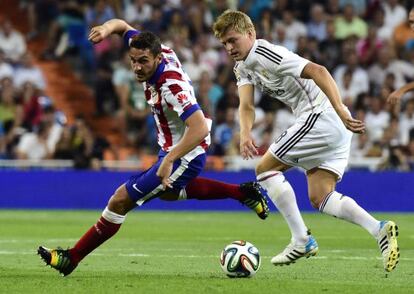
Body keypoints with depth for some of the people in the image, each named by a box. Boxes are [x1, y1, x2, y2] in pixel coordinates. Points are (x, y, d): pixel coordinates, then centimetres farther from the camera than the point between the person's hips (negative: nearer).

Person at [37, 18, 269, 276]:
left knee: (121, 200, -8)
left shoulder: (172, 86, -34)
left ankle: (71, 258, 1)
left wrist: (169, 160, -44)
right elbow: (124, 26, 3)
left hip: (184, 156, -10)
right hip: (171, 149, 10)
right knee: (168, 192, 38)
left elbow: (200, 128, -42)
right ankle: (243, 193, 36)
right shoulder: (159, 51, -11)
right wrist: (108, 28, -21)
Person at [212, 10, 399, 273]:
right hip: (335, 130, 10)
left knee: (266, 168, -2)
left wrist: (340, 111, -30)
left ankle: (302, 240, -3)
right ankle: (379, 229, -8)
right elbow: (247, 106, 4)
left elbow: (317, 71, -22)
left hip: (322, 115, -10)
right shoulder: (243, 68, 17)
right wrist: (245, 134, -19)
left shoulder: (264, 53, -13)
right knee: (319, 198, 6)